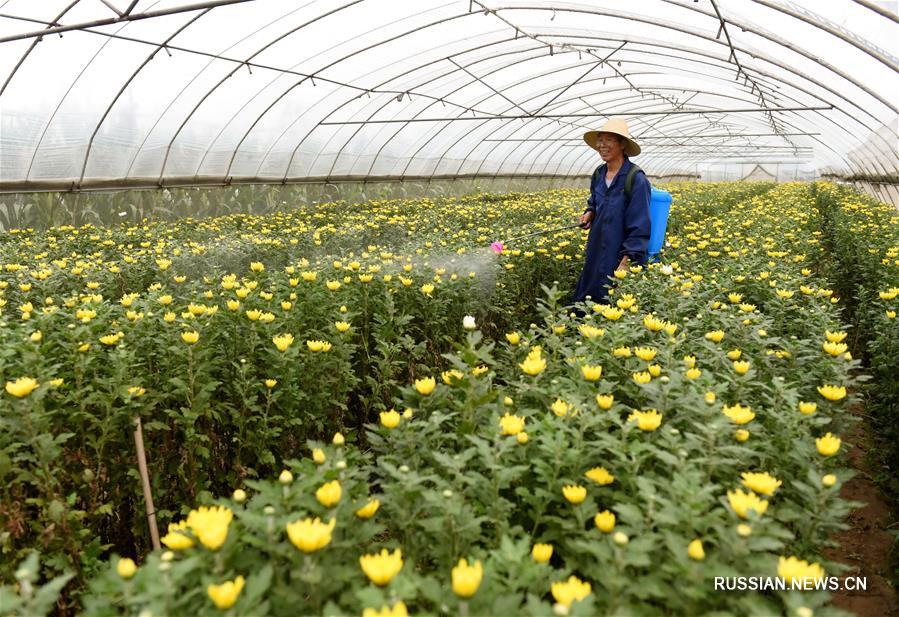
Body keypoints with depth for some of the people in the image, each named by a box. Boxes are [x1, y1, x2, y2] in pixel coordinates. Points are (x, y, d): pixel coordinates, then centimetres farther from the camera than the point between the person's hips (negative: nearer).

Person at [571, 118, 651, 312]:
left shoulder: (636, 180, -16)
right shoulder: (599, 174, 6)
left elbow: (639, 227, -17)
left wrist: (626, 263, -21)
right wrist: (590, 213, 2)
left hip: (621, 257, -7)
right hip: (596, 254, 7)